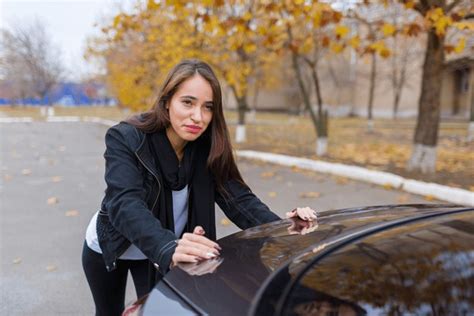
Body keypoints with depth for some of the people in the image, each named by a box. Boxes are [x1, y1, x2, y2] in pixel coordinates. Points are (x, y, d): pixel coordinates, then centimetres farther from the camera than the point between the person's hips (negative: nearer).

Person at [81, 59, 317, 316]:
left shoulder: (208, 148, -18)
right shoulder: (125, 139, -29)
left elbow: (235, 195, -24)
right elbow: (126, 204, -42)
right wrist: (169, 248, -60)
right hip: (109, 249, -1)